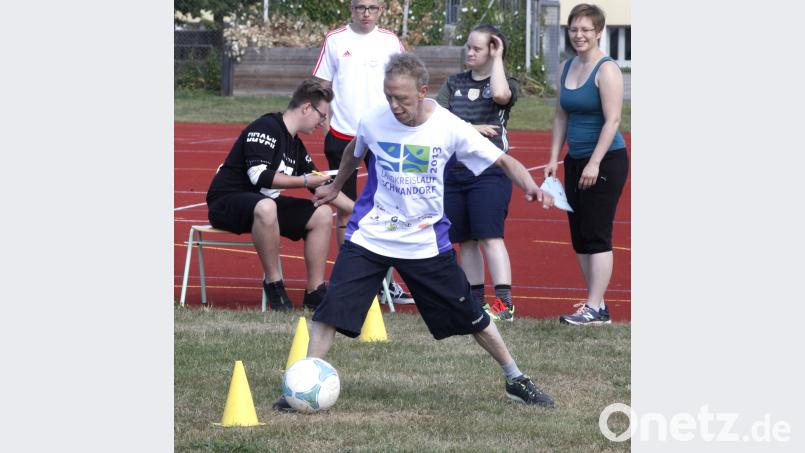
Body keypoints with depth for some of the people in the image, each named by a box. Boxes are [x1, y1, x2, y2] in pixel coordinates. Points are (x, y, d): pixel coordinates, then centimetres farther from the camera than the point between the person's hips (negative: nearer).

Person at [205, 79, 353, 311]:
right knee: (265, 207, -41)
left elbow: (322, 187, 22)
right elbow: (259, 176, -25)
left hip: (265, 203, 9)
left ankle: (315, 291, -2)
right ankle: (274, 284, -28)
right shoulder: (265, 128, -14)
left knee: (322, 214, 0)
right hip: (226, 202, -9)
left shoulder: (296, 146, 13)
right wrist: (304, 181, -20)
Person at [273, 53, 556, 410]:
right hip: (369, 237, 1)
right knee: (330, 312, -14)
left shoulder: (449, 128, -13)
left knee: (471, 317, 7)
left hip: (426, 243, 0)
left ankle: (516, 381, 25)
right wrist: (335, 187, 33)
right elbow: (353, 152, 17)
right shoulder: (374, 122, -8)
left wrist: (529, 186, -28)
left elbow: (504, 160, -8)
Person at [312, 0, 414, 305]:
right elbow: (322, 86, 7)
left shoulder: (390, 42, 4)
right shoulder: (335, 40, 3)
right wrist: (324, 126, 0)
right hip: (342, 135, 0)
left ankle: (386, 281, 6)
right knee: (345, 210, 3)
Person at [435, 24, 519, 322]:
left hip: (489, 172, -5)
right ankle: (476, 301, 15)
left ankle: (504, 303, -18)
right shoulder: (455, 83, 14)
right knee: (465, 241, 8)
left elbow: (500, 94, -23)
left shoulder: (506, 83, 2)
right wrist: (471, 128, -10)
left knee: (490, 236, -15)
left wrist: (497, 58, -11)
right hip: (454, 171, 5)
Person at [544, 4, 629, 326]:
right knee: (579, 238, 8)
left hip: (606, 162, -8)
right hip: (576, 161, 8)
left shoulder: (606, 70, -12)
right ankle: (594, 302, 14)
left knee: (596, 236, -9)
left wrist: (594, 163, -22)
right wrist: (554, 159, 12)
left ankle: (596, 308, -9)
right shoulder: (566, 68, 12)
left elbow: (612, 120, -18)